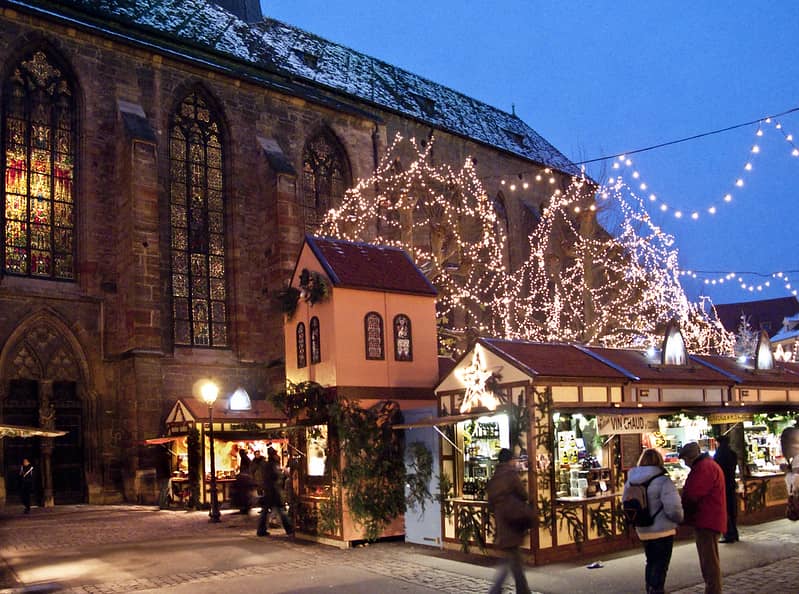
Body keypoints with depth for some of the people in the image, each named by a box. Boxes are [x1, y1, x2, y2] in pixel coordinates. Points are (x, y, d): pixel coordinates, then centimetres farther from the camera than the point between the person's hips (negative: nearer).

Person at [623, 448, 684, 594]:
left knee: (651, 563, 22)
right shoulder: (662, 481, -18)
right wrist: (679, 520, -3)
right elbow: (673, 508, -23)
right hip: (662, 531, -6)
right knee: (660, 566, 5)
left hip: (643, 531, 6)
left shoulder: (631, 480, 2)